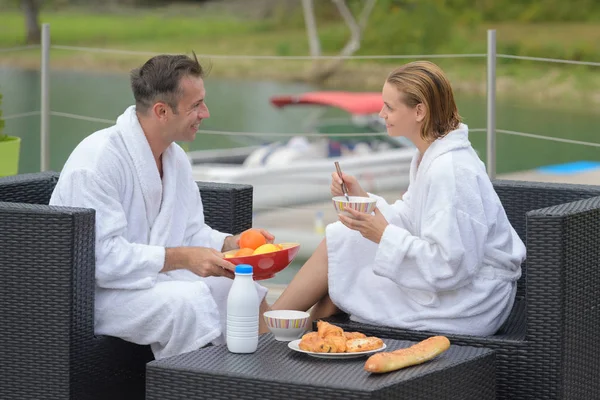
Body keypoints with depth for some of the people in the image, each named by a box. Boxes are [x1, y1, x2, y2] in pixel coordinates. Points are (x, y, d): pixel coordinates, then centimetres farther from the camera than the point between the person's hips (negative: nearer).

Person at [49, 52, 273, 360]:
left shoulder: (174, 156, 8)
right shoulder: (97, 161, -22)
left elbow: (190, 232, 14)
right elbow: (102, 256, -28)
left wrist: (232, 243, -6)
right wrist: (181, 258, -30)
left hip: (154, 276, 9)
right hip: (92, 292, -9)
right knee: (189, 299, -31)